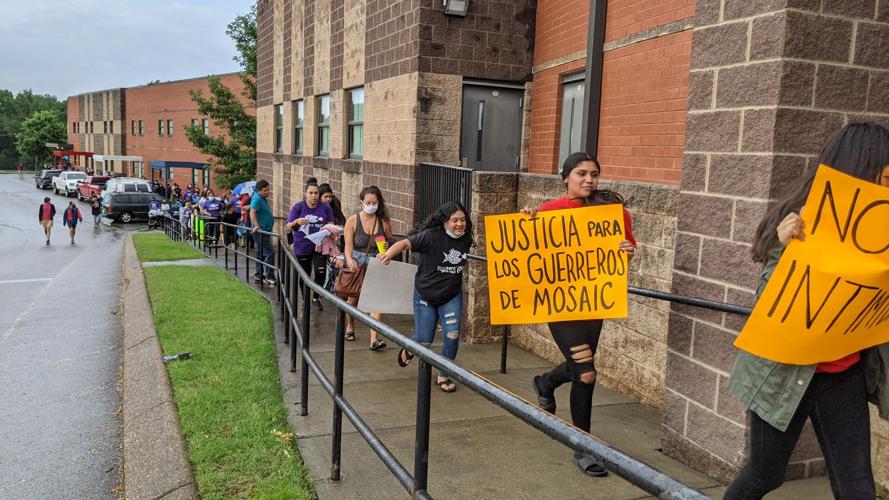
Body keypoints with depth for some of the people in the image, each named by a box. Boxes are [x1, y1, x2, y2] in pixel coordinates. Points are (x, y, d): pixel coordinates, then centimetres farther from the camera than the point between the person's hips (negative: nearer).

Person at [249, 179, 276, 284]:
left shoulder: (263, 198, 13)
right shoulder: (257, 199, -17)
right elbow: (252, 212, -29)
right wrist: (256, 225, -38)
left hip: (265, 230, 10)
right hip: (261, 231, -10)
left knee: (261, 254, 15)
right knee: (269, 253, -11)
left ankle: (258, 276, 22)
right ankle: (269, 277, -9)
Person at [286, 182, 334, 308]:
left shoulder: (325, 208, -3)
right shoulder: (298, 207, -8)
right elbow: (287, 228, -11)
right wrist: (296, 222, -32)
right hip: (302, 247, -1)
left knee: (321, 272, -8)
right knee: (304, 275, 10)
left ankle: (316, 298, 14)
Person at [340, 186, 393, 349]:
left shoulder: (384, 221, -1)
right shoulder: (352, 221, -5)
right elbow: (348, 245, -13)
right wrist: (349, 260, -32)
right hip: (355, 264, 0)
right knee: (353, 298, 13)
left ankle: (374, 338, -19)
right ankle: (350, 327, 43)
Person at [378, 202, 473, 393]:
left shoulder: (466, 239, -7)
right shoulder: (431, 236, -22)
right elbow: (405, 243, -27)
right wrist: (389, 253, -47)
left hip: (452, 296, 3)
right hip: (425, 296, -3)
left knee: (452, 335, -9)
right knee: (424, 341, 4)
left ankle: (443, 375, 14)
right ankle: (409, 349, 43)